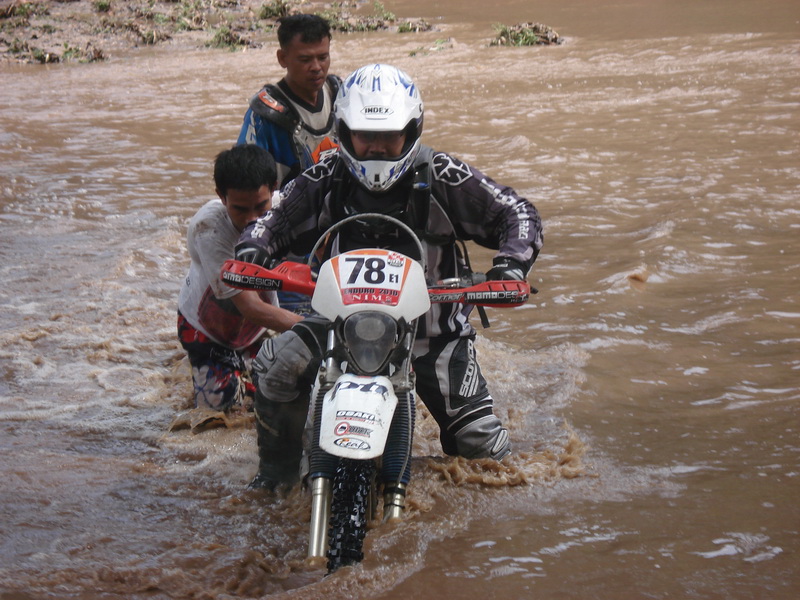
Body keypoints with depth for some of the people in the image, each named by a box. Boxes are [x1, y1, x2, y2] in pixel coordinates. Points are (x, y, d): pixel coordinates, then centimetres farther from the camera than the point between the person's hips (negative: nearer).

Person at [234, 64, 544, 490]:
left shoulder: (441, 177, -10)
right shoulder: (326, 180, -3)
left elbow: (518, 214, -6)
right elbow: (274, 220, 7)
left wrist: (511, 263, -25)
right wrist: (251, 250, -16)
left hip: (431, 323, -1)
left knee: (479, 443, -6)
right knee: (276, 366, -22)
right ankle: (277, 470, 2)